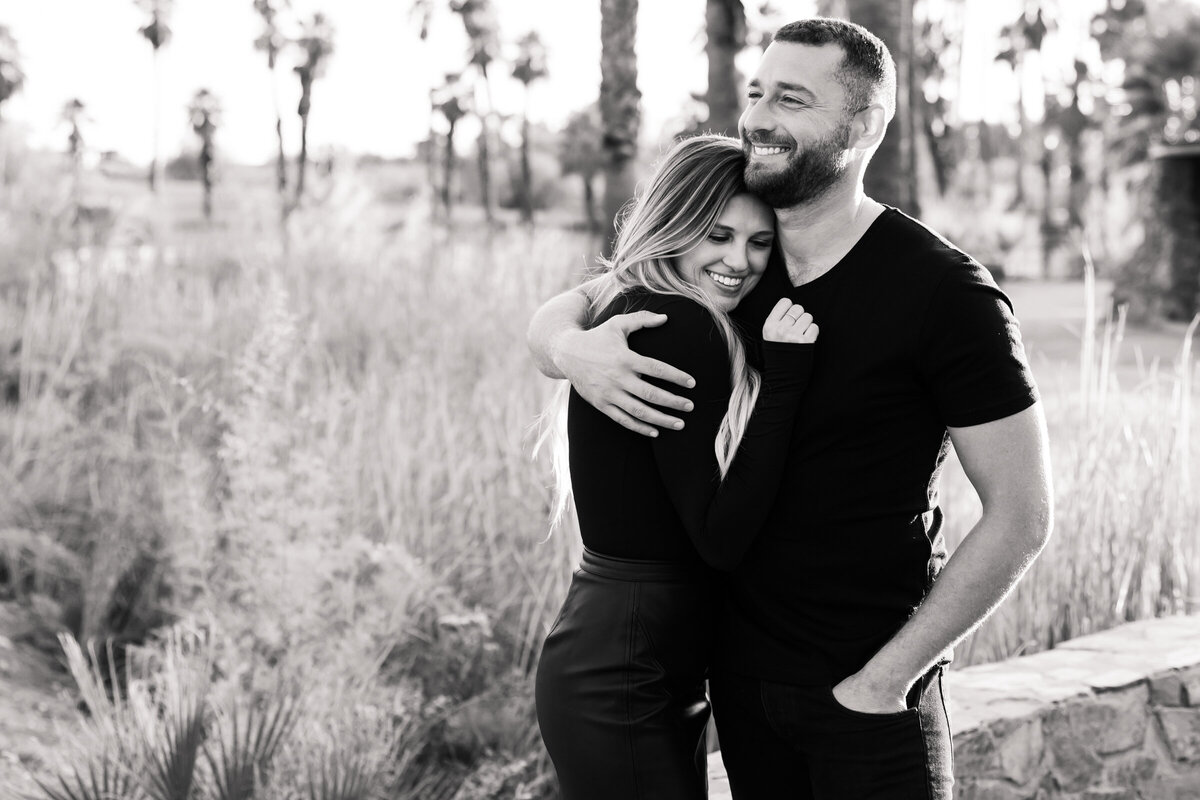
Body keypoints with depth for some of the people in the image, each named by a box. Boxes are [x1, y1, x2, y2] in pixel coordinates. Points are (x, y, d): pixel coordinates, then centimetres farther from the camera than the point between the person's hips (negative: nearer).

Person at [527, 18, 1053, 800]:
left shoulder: (947, 291, -14)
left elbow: (1021, 516, -13)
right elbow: (554, 316, 6)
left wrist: (884, 678, -13)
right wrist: (572, 350, -19)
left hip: (866, 687, -5)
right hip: (741, 668, 5)